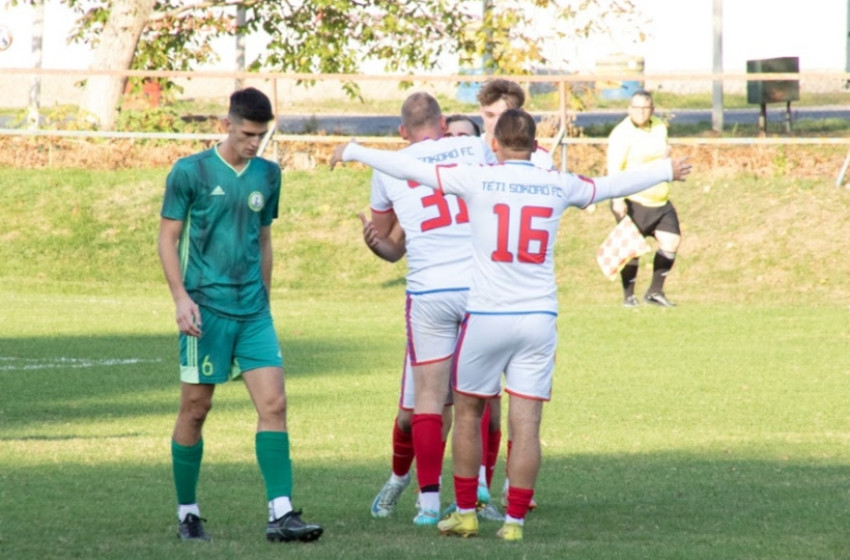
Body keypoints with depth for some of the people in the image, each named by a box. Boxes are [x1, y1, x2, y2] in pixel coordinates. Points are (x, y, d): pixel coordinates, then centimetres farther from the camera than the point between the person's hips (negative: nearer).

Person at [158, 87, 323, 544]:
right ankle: (186, 513, 15)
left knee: (274, 404, -8)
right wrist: (181, 297, -12)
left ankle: (280, 514, -12)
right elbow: (167, 238, -2)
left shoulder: (267, 175, 11)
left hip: (253, 310, 4)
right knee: (195, 410, 2)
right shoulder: (190, 172, -4)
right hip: (206, 308, -4)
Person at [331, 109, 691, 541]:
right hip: (539, 317, 2)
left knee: (468, 411, 14)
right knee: (526, 421, 1)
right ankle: (514, 520, -1)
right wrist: (666, 170, 37)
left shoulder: (477, 180, -4)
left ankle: (465, 513, 17)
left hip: (487, 316, -2)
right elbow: (614, 185, 20)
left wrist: (353, 152, 14)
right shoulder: (558, 186, 4)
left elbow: (410, 169, 1)